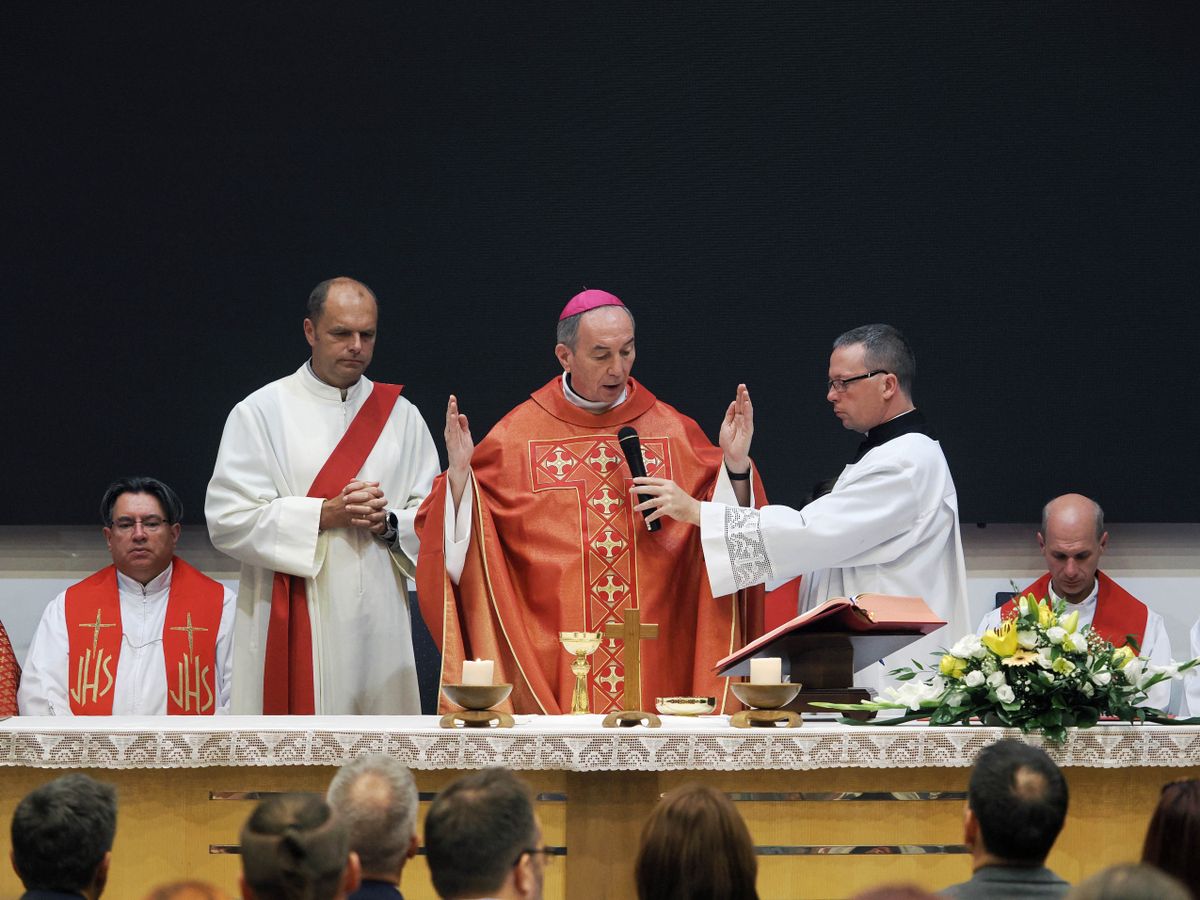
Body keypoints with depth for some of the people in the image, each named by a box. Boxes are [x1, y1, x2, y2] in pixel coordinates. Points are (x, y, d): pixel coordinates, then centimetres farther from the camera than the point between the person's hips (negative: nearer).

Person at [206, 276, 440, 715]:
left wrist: (387, 523, -10)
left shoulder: (401, 416, 14)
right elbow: (228, 520, -6)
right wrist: (327, 515, -13)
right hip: (293, 630, -3)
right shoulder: (261, 412, 2)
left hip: (380, 629, 3)